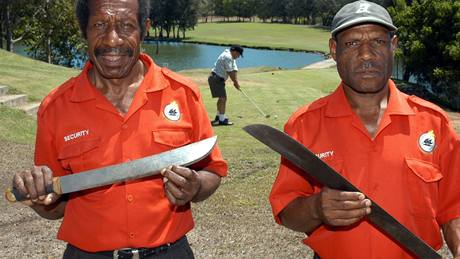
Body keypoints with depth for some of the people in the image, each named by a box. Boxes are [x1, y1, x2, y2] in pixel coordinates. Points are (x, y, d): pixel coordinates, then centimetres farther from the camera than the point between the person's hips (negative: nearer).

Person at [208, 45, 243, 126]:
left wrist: (236, 81, -2)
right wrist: (235, 82, -9)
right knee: (223, 98, -10)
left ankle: (219, 116, 34)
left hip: (217, 79, 11)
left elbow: (234, 70, 8)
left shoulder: (231, 57, 14)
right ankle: (222, 120, -7)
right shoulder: (227, 57, -19)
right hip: (216, 79, -11)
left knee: (222, 98, 21)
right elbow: (230, 72, -19)